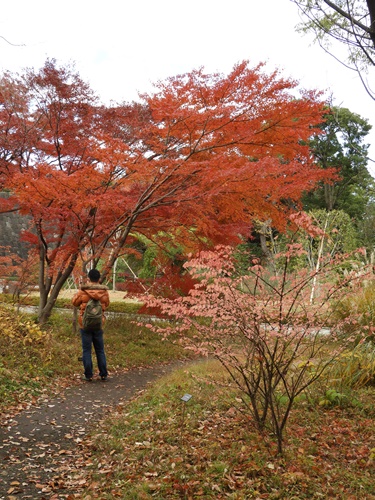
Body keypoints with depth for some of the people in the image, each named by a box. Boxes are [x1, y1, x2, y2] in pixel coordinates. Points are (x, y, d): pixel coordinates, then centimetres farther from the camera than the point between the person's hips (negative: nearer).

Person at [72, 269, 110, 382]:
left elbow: (75, 302, 2)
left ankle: (88, 375, 7)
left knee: (86, 350, 6)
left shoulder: (83, 292, -13)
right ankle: (103, 374, 16)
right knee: (100, 350, 13)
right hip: (98, 325, 2)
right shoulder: (104, 292, -5)